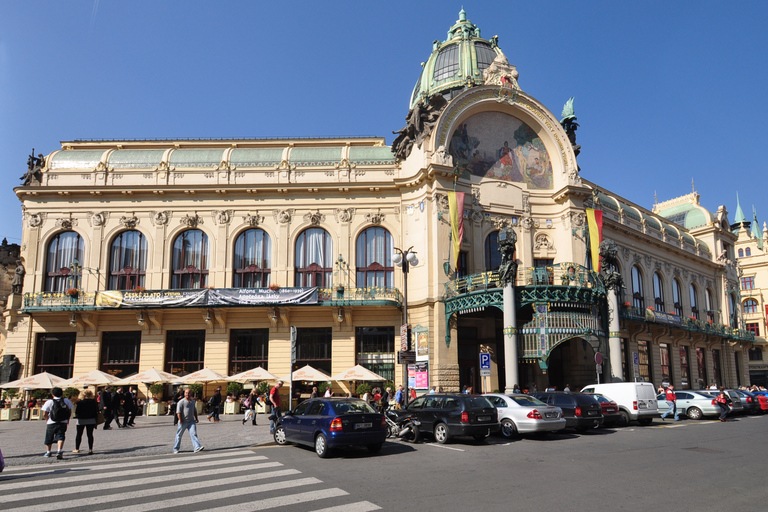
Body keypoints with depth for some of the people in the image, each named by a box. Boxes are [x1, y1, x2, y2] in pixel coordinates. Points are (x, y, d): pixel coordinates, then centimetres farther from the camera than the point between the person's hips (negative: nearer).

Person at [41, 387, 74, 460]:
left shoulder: (49, 402, -8)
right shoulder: (66, 401, 3)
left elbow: (44, 414, -10)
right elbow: (70, 412, 12)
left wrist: (47, 420, 10)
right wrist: (67, 420, 26)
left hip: (51, 423, -1)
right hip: (63, 423, 1)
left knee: (49, 437, 18)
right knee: (60, 437, -2)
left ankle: (48, 452, 34)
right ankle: (59, 450, -25)